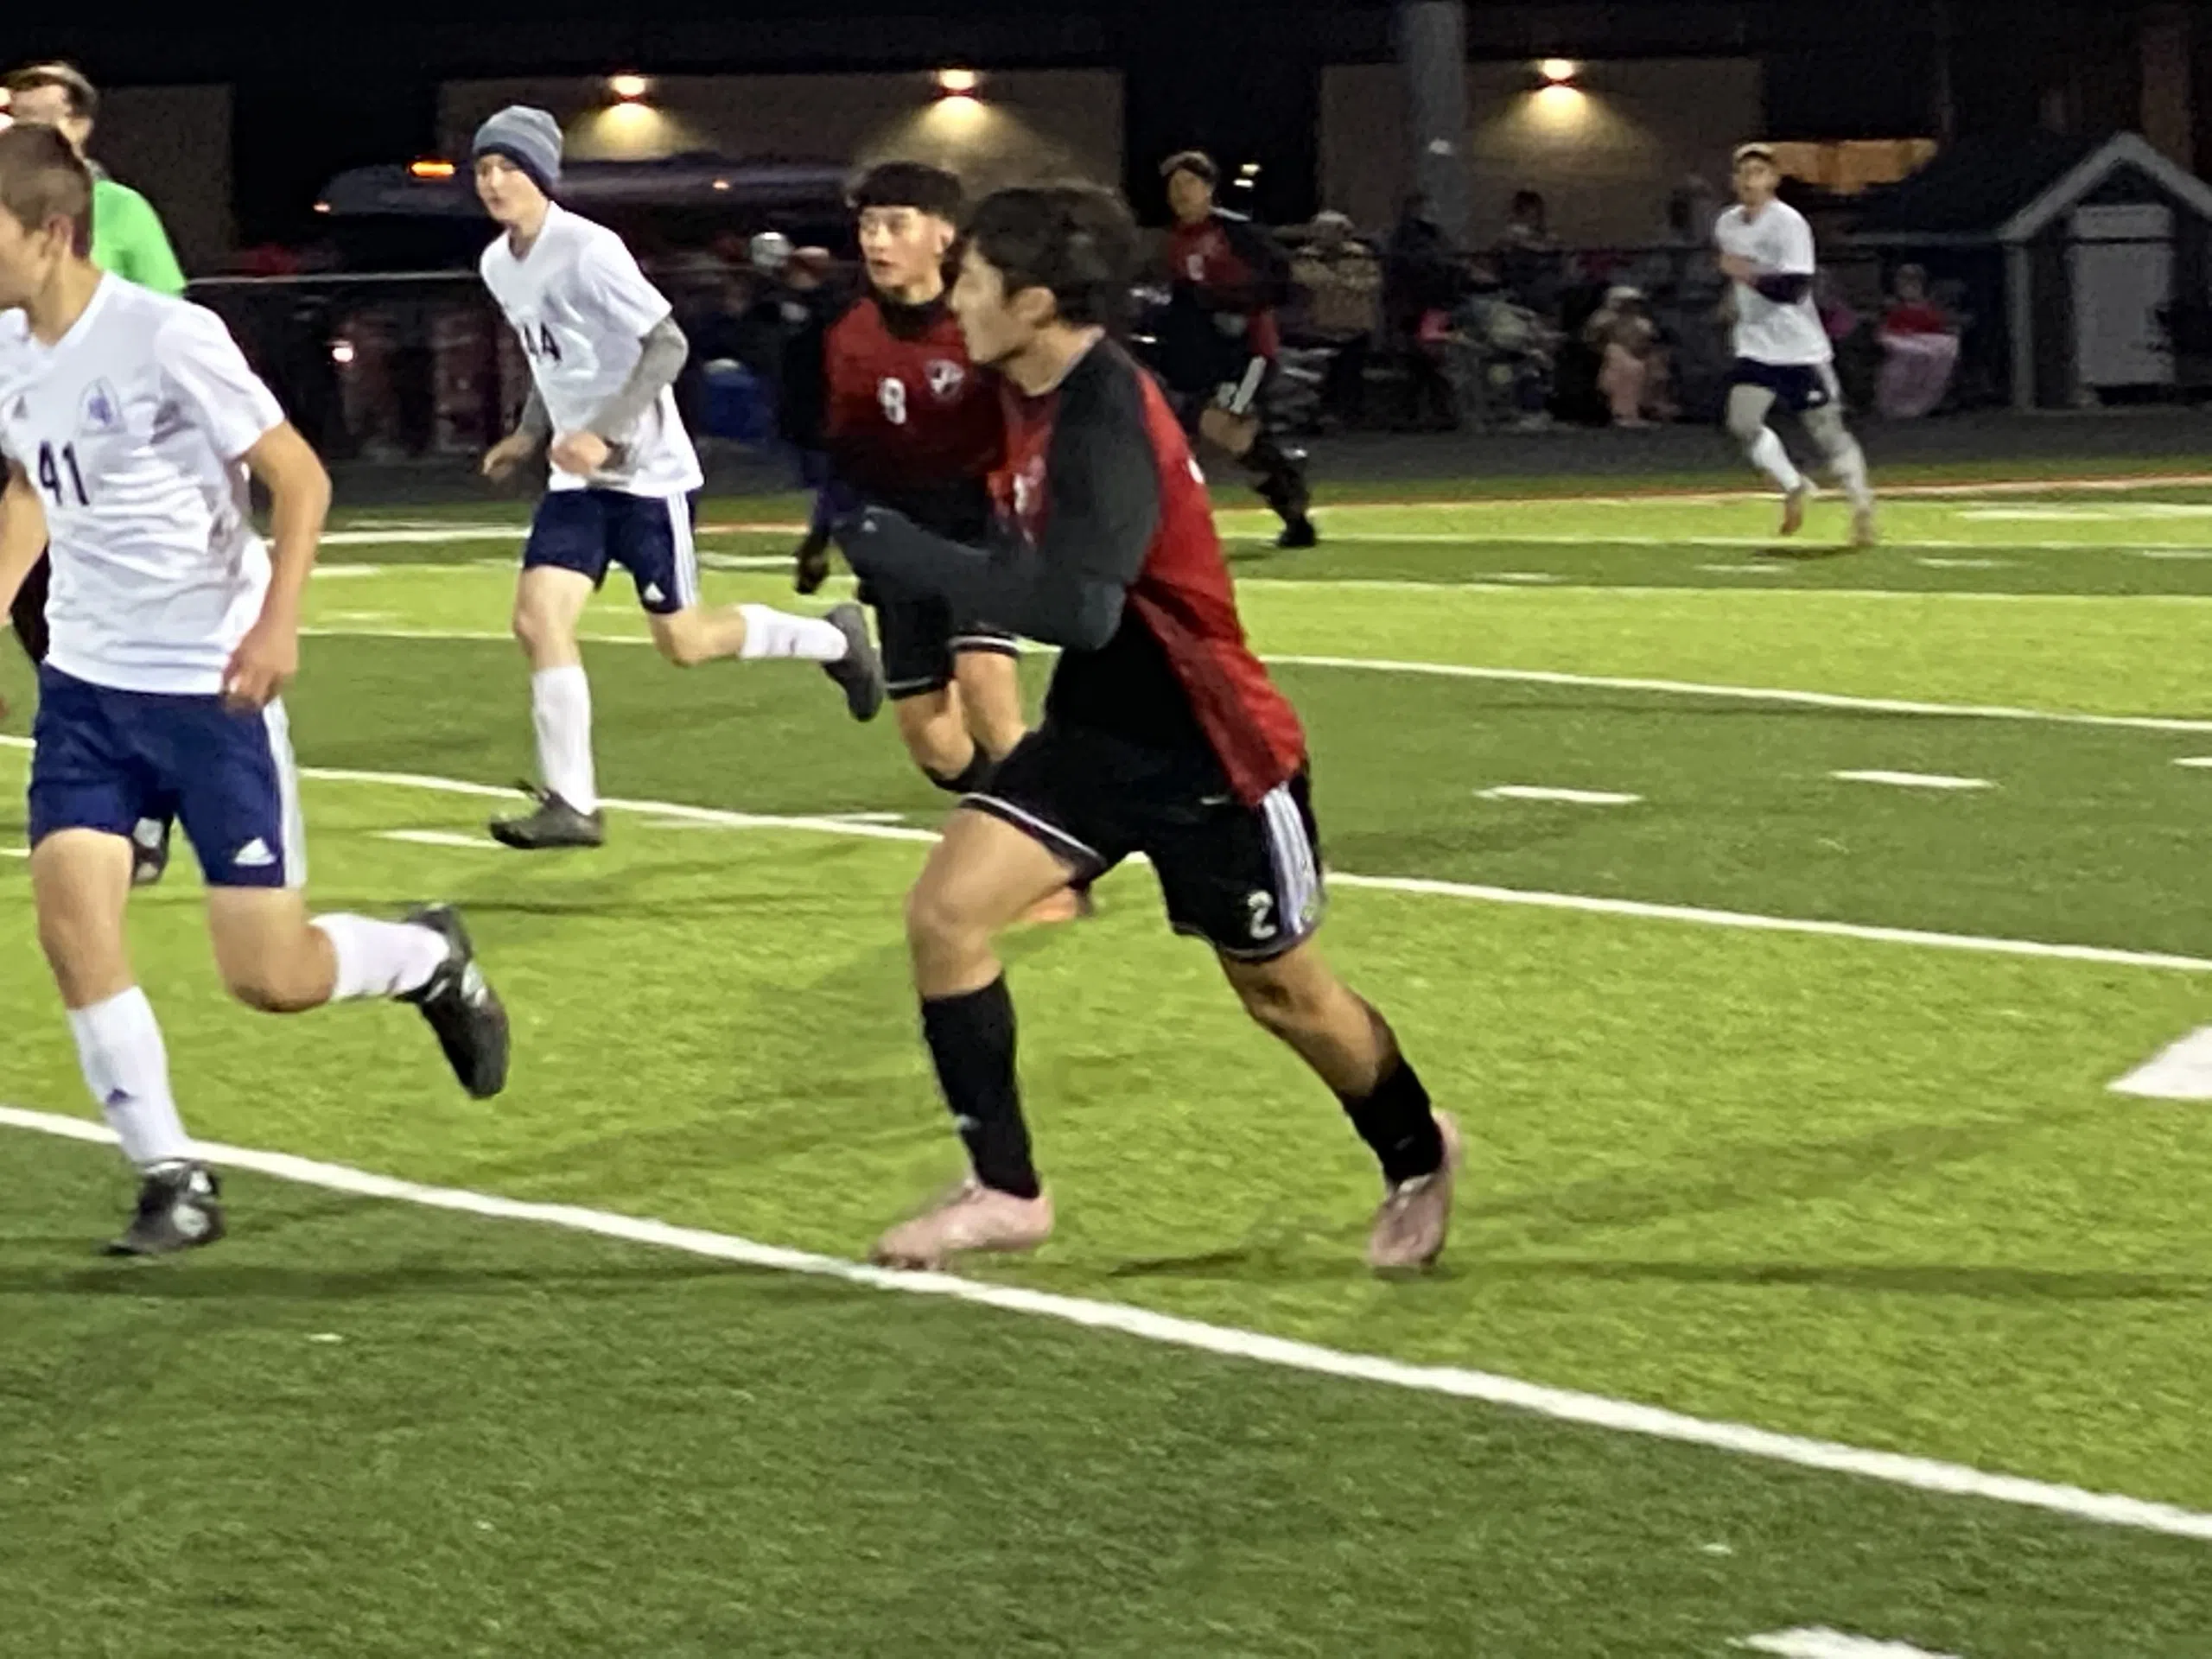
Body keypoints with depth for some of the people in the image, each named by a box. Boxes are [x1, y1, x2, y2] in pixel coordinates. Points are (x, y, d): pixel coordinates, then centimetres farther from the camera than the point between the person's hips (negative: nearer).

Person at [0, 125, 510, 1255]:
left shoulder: (165, 336, -19)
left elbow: (299, 478, -14)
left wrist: (279, 622, -25)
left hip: (212, 685, -6)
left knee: (268, 977, -5)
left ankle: (428, 960, 28)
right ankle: (173, 1182, 2)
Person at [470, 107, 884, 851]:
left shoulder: (588, 252, -19)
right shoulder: (499, 266, 7)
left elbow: (667, 345, -19)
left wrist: (604, 433, -26)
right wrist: (529, 434, 10)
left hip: (648, 472, -7)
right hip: (578, 478, 7)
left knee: (682, 640, 0)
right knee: (538, 615, -10)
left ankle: (833, 639, 25)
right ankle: (570, 804, -8)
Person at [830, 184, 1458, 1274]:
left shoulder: (1105, 424, -28)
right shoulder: (1042, 400, 0)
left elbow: (1078, 608, -39)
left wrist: (912, 558, -35)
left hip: (1209, 754, -8)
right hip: (1099, 730, 8)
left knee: (1281, 990, 12)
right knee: (944, 912, -10)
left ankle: (1416, 1156, 40)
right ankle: (1004, 1191, 0)